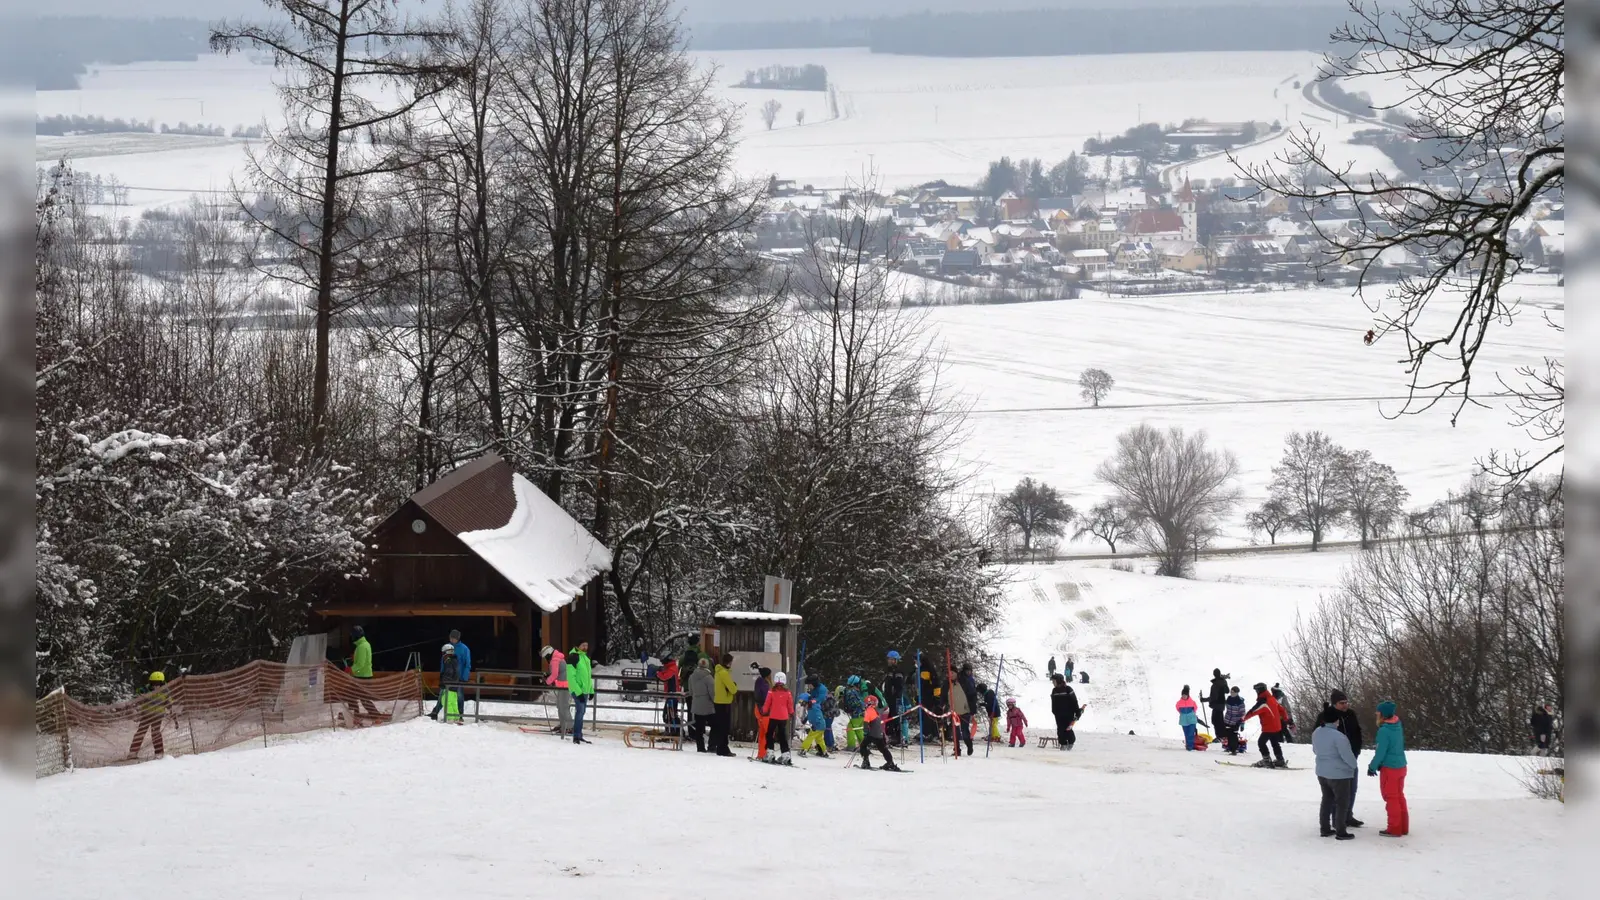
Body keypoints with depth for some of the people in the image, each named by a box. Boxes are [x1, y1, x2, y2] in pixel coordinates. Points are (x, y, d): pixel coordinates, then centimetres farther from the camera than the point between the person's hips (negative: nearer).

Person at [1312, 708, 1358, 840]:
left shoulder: (1316, 732, -1)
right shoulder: (1338, 736, -26)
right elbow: (1347, 755, -21)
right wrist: (1353, 765, 0)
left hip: (1322, 772, 8)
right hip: (1339, 774, -8)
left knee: (1327, 800, 19)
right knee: (1342, 803, 5)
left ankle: (1325, 829, 24)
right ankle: (1341, 832, 7)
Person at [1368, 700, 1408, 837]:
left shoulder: (1384, 730, -21)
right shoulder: (1398, 725, 2)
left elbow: (1381, 752, -19)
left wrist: (1372, 767, -6)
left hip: (1389, 768, -8)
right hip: (1401, 766, 8)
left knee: (1391, 798, 3)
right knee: (1399, 797, 17)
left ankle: (1395, 829, 9)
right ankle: (1403, 827, 22)